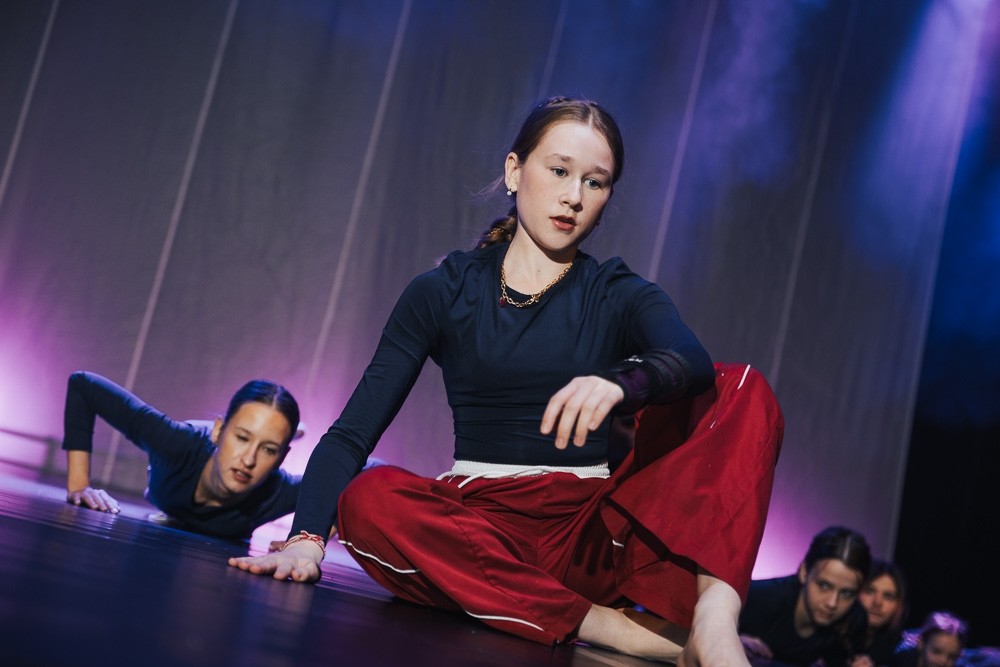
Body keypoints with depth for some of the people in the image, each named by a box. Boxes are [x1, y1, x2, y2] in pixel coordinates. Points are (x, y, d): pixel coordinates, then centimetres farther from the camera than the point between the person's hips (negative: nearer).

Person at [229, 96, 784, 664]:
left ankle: (713, 613, -39)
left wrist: (618, 384, -39)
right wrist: (307, 539, -19)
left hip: (596, 532, 1)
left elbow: (692, 363, -16)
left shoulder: (620, 296, 8)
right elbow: (351, 434, -1)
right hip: (483, 530, 0)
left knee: (743, 391, -15)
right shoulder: (444, 292, 8)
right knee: (371, 498, -30)